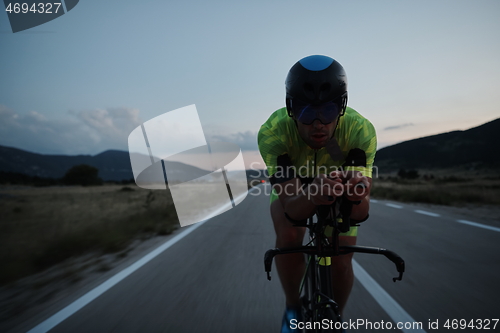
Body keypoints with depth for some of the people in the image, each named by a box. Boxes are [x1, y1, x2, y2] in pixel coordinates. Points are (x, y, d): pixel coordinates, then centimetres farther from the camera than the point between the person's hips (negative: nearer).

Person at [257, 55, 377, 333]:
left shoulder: (361, 130, -35)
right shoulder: (273, 132, -37)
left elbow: (361, 212, -38)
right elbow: (291, 207, -42)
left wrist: (358, 193, -62)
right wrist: (315, 195, -64)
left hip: (338, 182, 1)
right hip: (295, 187, 0)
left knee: (341, 264, -10)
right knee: (288, 237, -27)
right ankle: (292, 308, 3)